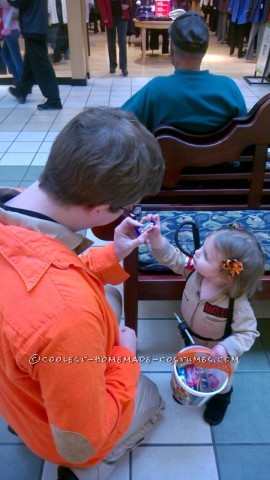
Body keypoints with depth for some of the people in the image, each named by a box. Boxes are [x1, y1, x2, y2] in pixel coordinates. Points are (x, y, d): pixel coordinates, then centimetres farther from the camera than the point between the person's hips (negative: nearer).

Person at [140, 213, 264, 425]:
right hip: (190, 342, 4)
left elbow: (248, 333, -32)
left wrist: (226, 348, -48)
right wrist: (156, 238, -35)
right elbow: (172, 257, -20)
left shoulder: (237, 304, -42)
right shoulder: (195, 269, -31)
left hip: (216, 352, -3)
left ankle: (221, 397, 64)